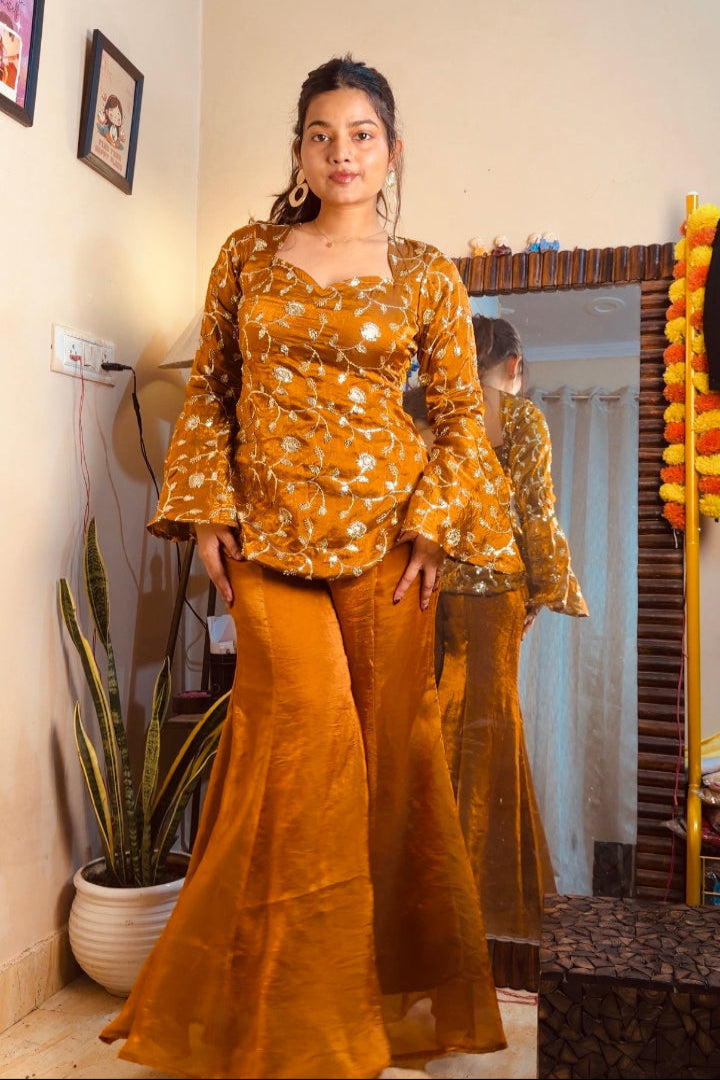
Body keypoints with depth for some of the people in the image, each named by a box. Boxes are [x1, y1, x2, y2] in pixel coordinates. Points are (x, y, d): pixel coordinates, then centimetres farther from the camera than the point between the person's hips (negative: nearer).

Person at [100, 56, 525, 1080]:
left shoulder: (427, 275, 7)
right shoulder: (249, 252, 9)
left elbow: (461, 410, 7)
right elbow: (209, 388, 10)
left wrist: (437, 523, -5)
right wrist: (207, 510, 0)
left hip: (382, 528, 0)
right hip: (267, 530, 0)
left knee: (388, 739, 4)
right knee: (305, 732, -8)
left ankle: (388, 987, 27)